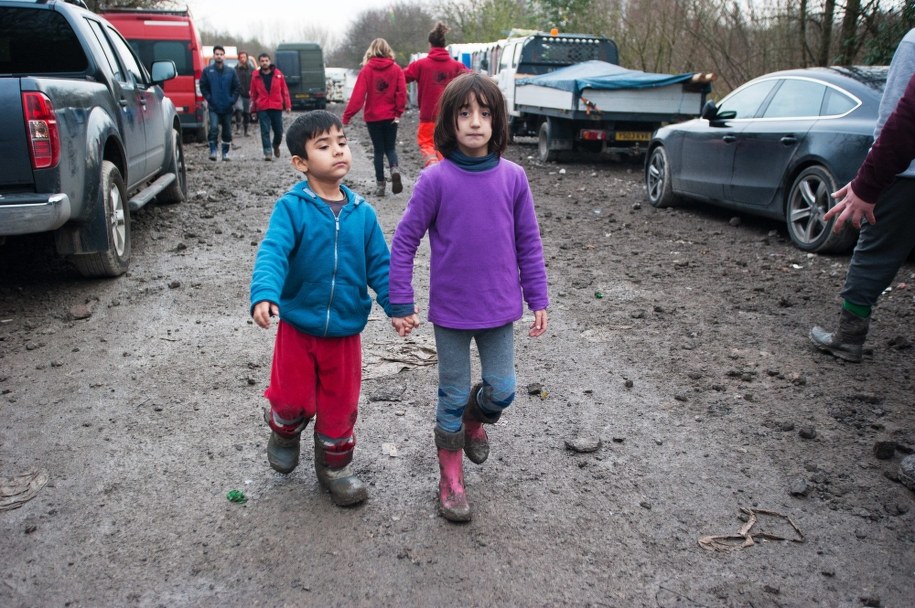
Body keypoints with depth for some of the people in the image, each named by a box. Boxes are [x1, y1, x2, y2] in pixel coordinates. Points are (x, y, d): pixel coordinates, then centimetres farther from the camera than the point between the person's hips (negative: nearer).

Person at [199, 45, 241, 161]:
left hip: (227, 108, 2)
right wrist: (209, 98, -8)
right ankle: (213, 151, -10)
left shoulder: (231, 72, 3)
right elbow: (203, 87, 3)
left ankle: (225, 153, 19)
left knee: (227, 131, 7)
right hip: (213, 107, -2)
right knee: (214, 128, -18)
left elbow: (237, 88, 5)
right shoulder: (207, 71, 0)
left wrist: (232, 100, -6)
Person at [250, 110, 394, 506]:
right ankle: (285, 431, 45)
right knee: (293, 398, 8)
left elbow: (379, 265, 2)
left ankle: (334, 466, 36)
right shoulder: (291, 208, -12)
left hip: (345, 331, 3)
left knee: (340, 406, 13)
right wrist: (264, 295, -41)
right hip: (297, 326, -2)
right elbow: (272, 253, -24)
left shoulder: (363, 213, -1)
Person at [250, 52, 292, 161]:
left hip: (277, 107, 1)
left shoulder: (278, 74, 1)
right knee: (265, 131, -5)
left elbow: (285, 90, 4)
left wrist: (287, 105, 0)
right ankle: (268, 153, -3)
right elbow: (253, 94, 7)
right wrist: (253, 109, 7)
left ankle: (276, 146, 35)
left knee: (278, 130, 8)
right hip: (262, 109, -1)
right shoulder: (255, 76, 2)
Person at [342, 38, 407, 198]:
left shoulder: (366, 70, -6)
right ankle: (394, 169, -16)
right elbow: (401, 92, -8)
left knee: (378, 150, 10)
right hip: (391, 117, 1)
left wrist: (347, 115, -10)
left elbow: (358, 94, -11)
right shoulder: (396, 69, -2)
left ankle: (380, 185, 9)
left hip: (373, 117, -1)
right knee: (390, 148, 14)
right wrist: (398, 112, 1)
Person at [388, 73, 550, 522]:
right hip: (450, 311, -2)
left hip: (499, 308, 2)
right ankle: (451, 479, 30)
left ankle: (475, 421, 45)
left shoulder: (512, 177, -4)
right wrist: (400, 305, -8)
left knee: (502, 390, 10)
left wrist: (538, 299, 4)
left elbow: (528, 243, 4)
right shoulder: (436, 179, -12)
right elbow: (404, 242, -7)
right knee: (453, 396, 10)